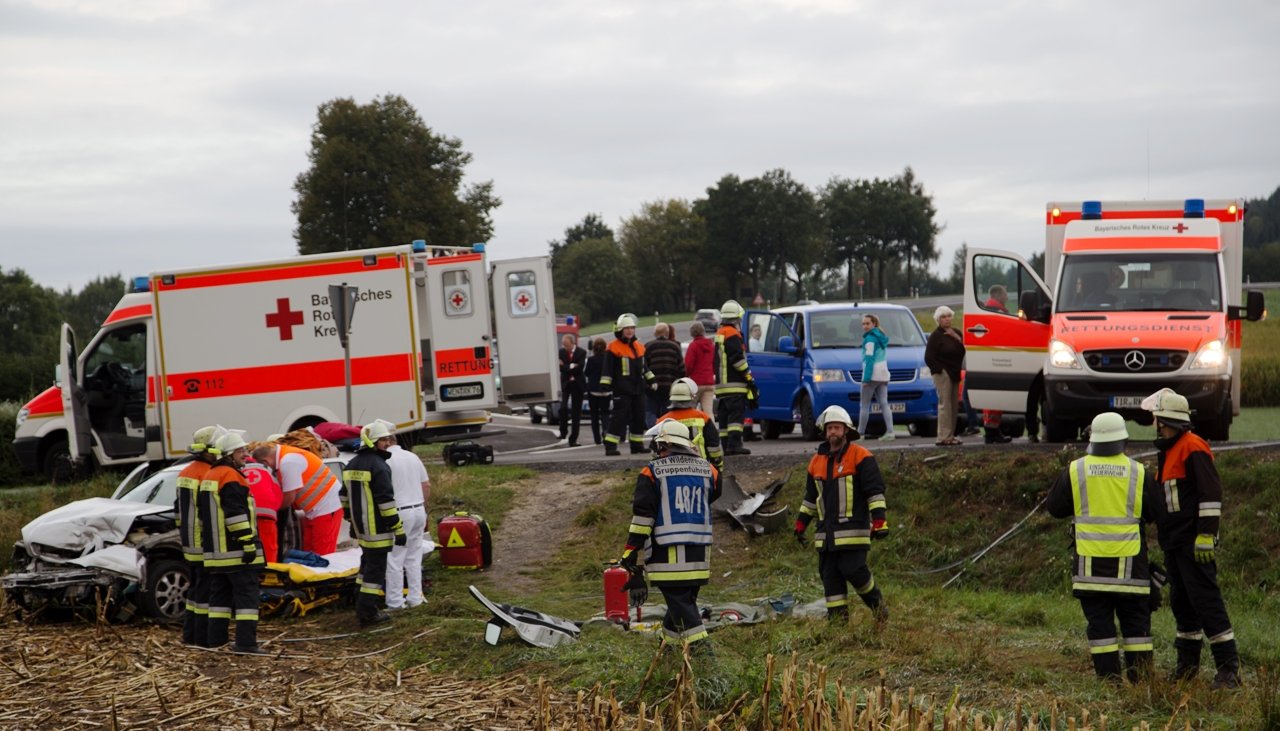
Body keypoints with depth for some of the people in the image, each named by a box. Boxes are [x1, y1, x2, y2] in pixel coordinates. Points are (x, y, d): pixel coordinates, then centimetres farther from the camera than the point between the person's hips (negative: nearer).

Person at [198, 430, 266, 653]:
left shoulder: (208, 477, 17)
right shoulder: (231, 477, -13)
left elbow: (203, 515, 24)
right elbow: (236, 514, -21)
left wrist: (207, 543, 29)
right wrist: (248, 543, -21)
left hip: (215, 551, 9)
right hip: (236, 550, -9)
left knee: (220, 594, 15)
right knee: (246, 594, -8)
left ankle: (216, 638, 16)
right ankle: (246, 642, -13)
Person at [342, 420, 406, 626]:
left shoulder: (351, 465, 12)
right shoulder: (378, 466, -17)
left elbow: (349, 496, 19)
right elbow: (386, 501, -20)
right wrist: (398, 530, -16)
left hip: (361, 526, 9)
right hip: (377, 529, -9)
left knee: (368, 563, 21)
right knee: (376, 567, -5)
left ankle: (364, 606, 26)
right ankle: (368, 613, -6)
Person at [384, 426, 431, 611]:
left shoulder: (386, 461, -12)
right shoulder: (413, 457, 10)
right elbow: (427, 486, 13)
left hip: (400, 513, -7)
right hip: (419, 511, 7)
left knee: (394, 560, 0)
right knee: (414, 558, 13)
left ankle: (395, 601, 2)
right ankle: (415, 598, 16)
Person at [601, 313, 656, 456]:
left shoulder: (639, 347, 15)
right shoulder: (613, 348, -7)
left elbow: (643, 367, 27)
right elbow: (607, 369, -8)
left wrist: (650, 380, 25)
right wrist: (605, 385, -12)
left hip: (638, 389, 7)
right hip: (622, 390, -7)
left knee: (639, 418, 10)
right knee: (619, 417, -11)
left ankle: (637, 445, 20)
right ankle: (610, 446, -12)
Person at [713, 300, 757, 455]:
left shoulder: (719, 334, 21)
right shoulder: (732, 335, -10)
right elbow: (737, 359, -17)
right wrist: (749, 377, -12)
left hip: (720, 384, 9)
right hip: (734, 384, -9)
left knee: (724, 416, 9)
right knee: (736, 414, -13)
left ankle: (725, 445, 8)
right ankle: (734, 444, -21)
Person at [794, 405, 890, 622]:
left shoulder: (861, 456, -3)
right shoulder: (817, 461, 16)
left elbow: (875, 490, -7)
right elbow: (810, 497, 26)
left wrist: (879, 520, -14)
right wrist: (801, 523, 24)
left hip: (853, 529, -6)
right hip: (826, 531, 6)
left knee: (853, 570, -14)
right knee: (829, 575, 3)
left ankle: (877, 604, 9)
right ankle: (837, 618, 7)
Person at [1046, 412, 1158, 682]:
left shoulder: (1074, 471, -3)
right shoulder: (1138, 472, -3)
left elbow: (1054, 507, 7)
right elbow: (1154, 513, 6)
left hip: (1090, 562, 0)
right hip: (1129, 562, 0)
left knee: (1099, 622, 4)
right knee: (1136, 620, 8)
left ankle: (1108, 677, 0)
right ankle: (1140, 677, 7)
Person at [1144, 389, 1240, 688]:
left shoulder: (1193, 447, -13)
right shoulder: (1168, 451, 19)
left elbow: (1210, 494, -19)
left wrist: (1206, 536, -22)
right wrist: (1165, 538, 26)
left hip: (1193, 543, -10)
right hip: (1174, 544, 10)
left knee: (1206, 601, -12)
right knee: (1181, 602, 14)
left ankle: (1229, 667, -12)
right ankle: (1187, 664, 22)